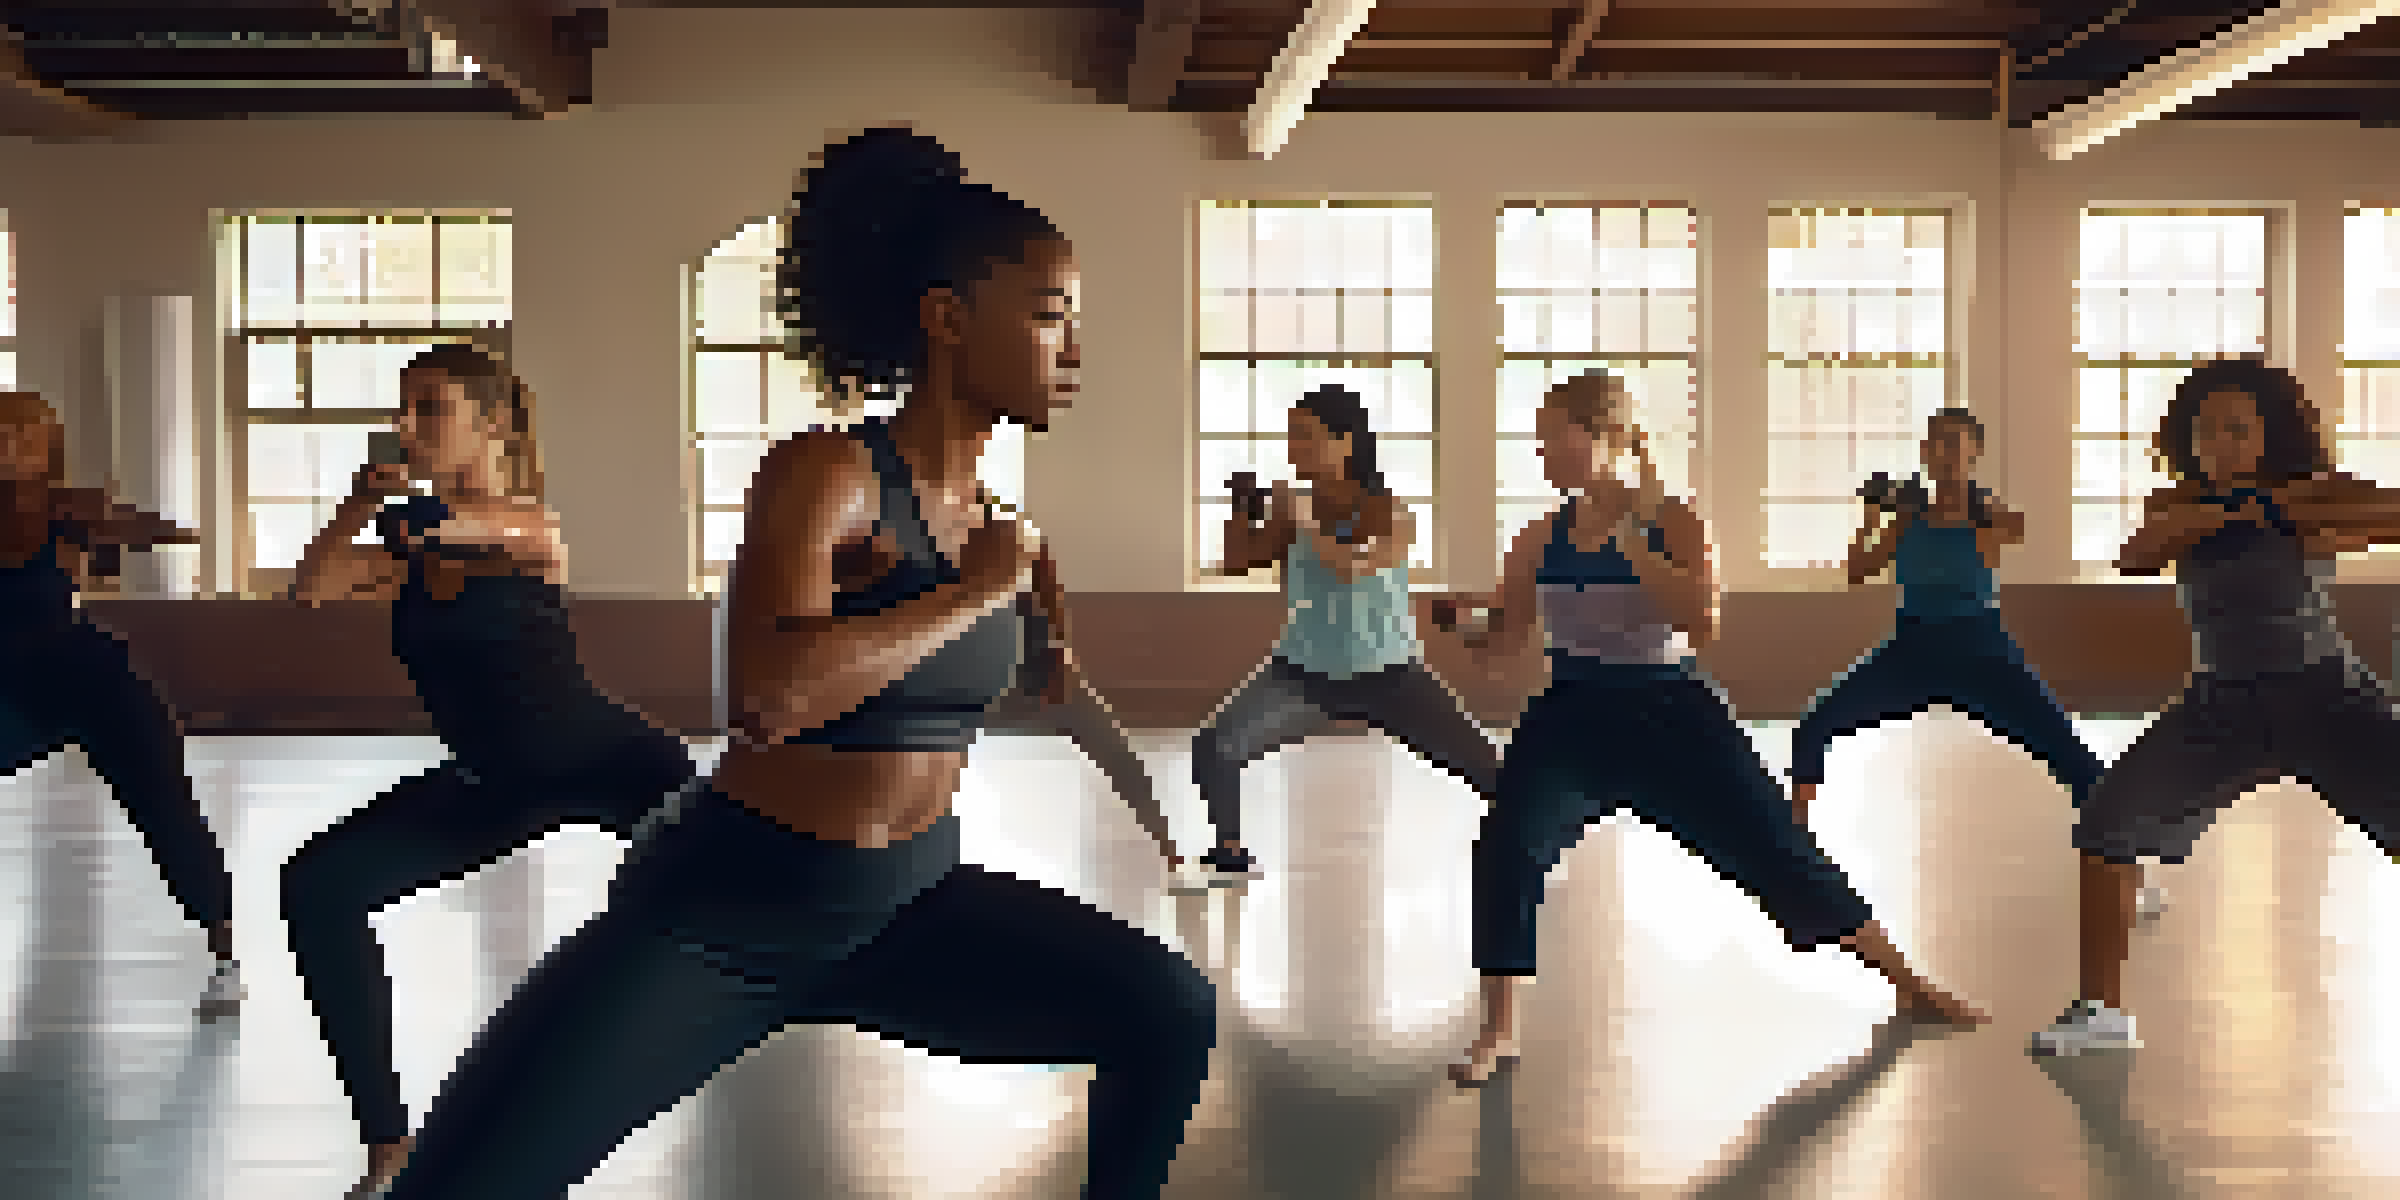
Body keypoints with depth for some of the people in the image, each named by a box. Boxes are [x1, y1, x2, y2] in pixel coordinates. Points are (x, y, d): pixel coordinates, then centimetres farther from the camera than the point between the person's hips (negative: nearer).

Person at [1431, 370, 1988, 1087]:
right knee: (1507, 850, -20)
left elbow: (1701, 622, -26)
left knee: (1779, 851, 3)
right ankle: (1498, 1033, -6)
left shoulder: (1673, 523, -9)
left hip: (1672, 715, -2)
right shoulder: (1541, 541, 2)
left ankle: (1910, 988, 23)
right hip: (1572, 719, 3)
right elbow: (1498, 650, 7)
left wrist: (1630, 539, -26)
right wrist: (1464, 619, -15)